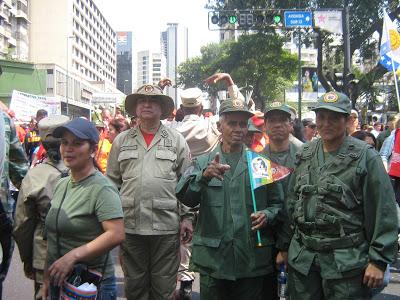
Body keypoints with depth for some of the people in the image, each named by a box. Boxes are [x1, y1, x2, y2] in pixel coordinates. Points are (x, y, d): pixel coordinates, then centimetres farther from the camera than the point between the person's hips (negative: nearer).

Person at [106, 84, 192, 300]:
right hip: (130, 224, 2)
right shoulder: (121, 141, 9)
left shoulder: (176, 140, 5)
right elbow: (112, 182, 11)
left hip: (167, 225, -1)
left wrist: (187, 217, -1)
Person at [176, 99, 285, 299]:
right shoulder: (203, 162, 4)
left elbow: (277, 203, 9)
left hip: (253, 260, 1)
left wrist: (267, 215, -12)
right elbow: (185, 197, -12)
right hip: (212, 259, 0)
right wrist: (205, 175, -29)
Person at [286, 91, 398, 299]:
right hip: (302, 258, 4)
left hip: (347, 260, -4)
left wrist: (378, 260, -11)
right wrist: (284, 245, 13)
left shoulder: (365, 157, -7)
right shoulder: (305, 155, 7)